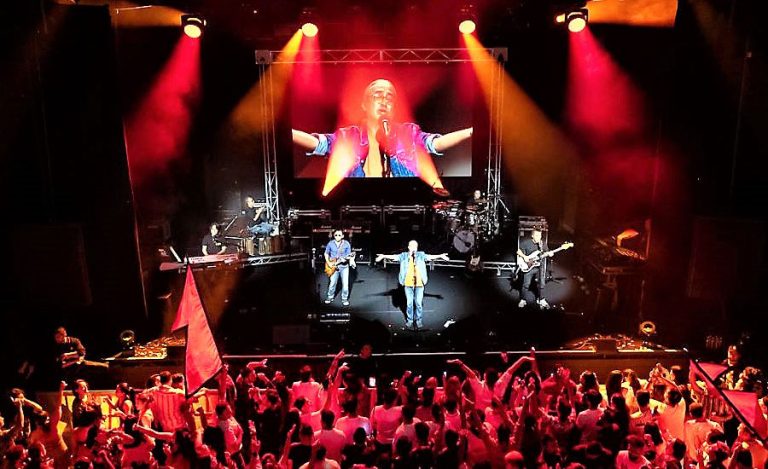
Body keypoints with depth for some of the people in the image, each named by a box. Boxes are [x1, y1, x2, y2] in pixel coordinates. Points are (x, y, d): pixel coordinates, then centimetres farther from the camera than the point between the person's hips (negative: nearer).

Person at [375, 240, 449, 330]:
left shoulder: (421, 255, 4)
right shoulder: (404, 256, 4)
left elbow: (429, 256, -4)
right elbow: (394, 256, -2)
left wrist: (440, 256, -16)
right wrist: (384, 256, -14)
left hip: (419, 283, 0)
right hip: (408, 283, 0)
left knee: (418, 303, 4)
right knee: (409, 303, 7)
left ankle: (418, 320, 20)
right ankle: (409, 320, 23)